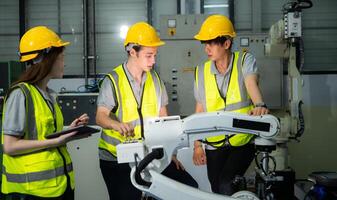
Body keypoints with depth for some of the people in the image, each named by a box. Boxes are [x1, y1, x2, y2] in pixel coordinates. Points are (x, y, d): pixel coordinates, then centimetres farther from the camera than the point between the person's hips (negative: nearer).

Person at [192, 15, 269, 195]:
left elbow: (251, 83, -25)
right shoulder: (201, 72, 2)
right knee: (217, 190, 9)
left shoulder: (245, 60, -6)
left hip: (243, 140, -3)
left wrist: (259, 105, -47)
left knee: (225, 184, -19)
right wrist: (197, 145, 7)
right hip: (214, 145, 4)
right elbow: (200, 110, 8)